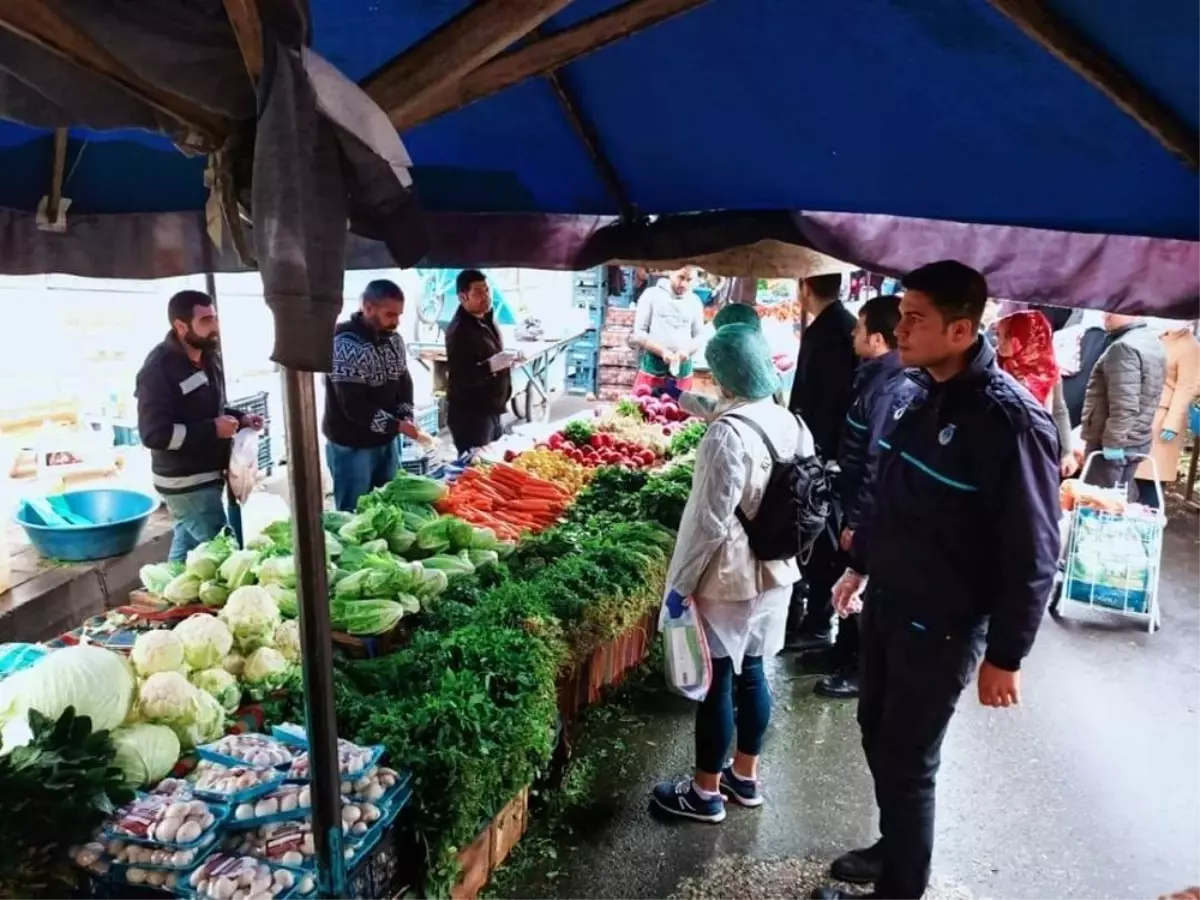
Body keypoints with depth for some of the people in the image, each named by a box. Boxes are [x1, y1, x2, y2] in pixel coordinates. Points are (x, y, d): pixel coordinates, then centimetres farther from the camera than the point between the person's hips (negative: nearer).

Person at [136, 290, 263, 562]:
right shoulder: (159, 369, -20)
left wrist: (239, 417, 3)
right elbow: (154, 433, -25)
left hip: (207, 475, 9)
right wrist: (212, 429, -24)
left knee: (188, 544, 21)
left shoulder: (208, 357, 8)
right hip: (187, 483, -9)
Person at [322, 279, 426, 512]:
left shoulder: (393, 339, 2)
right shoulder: (345, 344, -21)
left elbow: (404, 382, 9)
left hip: (387, 439, 7)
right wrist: (397, 425, -25)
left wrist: (407, 419, -9)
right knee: (354, 513, 7)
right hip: (352, 445, -7)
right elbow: (354, 405, -25)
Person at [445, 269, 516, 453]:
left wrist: (506, 361, 10)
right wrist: (491, 365, -39)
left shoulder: (486, 320, 10)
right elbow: (459, 379, -28)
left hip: (490, 410, 10)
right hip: (469, 414, -9)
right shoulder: (459, 330, -21)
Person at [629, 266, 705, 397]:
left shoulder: (695, 302, 8)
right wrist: (662, 351, -16)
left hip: (682, 372, 3)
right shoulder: (652, 294, 0)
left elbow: (699, 336, 10)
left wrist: (686, 350, -12)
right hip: (652, 368, -2)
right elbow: (638, 333, -3)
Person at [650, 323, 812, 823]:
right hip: (774, 572, 8)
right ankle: (745, 776, 35)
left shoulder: (728, 433, -23)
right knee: (750, 672, 19)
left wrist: (681, 582, -13)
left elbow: (712, 522, -22)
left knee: (717, 680, 6)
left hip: (728, 578, -8)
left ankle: (705, 792, 22)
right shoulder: (790, 424, 1)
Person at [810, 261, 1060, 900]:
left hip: (941, 625, -7)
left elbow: (1033, 556, -18)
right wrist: (860, 565, 19)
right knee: (877, 735, 21)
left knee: (907, 761, 8)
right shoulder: (916, 392, 1)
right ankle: (894, 848, 44)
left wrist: (1005, 656, -14)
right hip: (886, 601, 7)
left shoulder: (1010, 421, -22)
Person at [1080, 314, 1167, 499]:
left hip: (1111, 445, -10)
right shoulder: (1152, 341, 14)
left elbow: (1124, 404, -27)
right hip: (1138, 440, 10)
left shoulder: (1124, 347, -20)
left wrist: (1112, 442, -21)